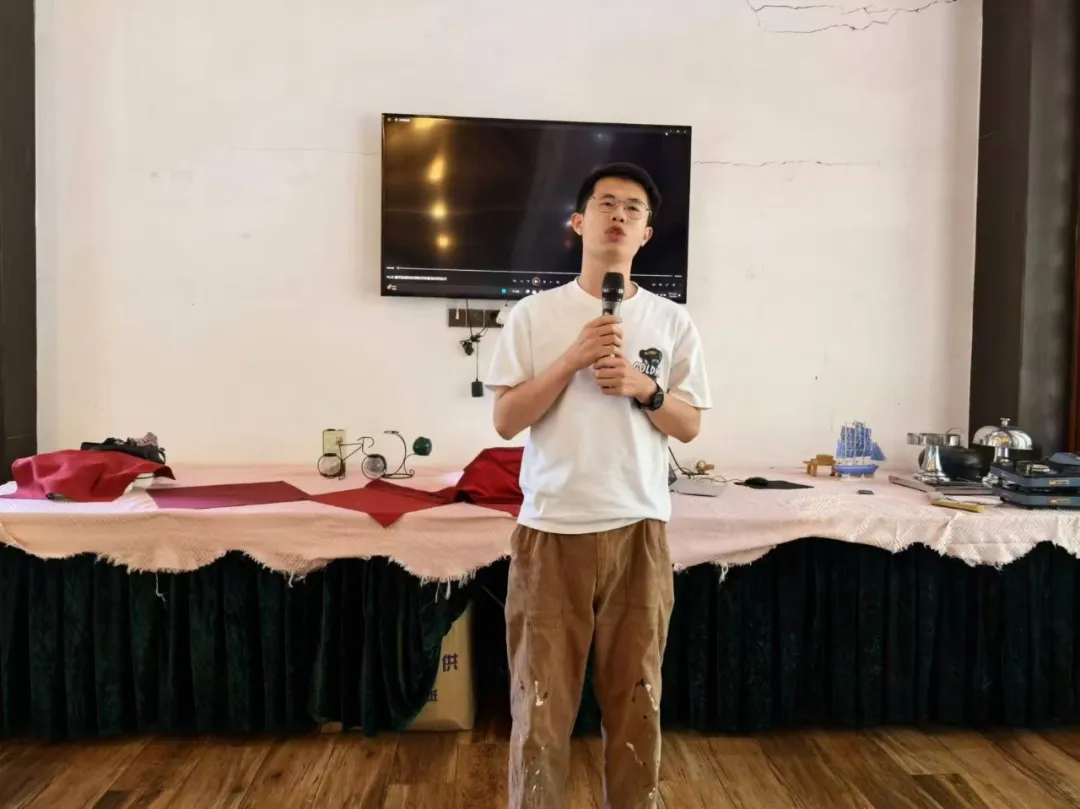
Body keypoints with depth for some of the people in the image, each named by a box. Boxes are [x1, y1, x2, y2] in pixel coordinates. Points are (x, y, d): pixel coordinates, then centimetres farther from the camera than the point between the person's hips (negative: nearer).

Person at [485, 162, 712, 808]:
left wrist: (642, 387, -12)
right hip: (551, 528, -1)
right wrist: (573, 358, -14)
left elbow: (690, 426, 6)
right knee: (542, 694, 8)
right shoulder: (534, 314, 1)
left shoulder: (672, 321, 5)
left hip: (638, 529, 2)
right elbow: (506, 420, -4)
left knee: (636, 694, 14)